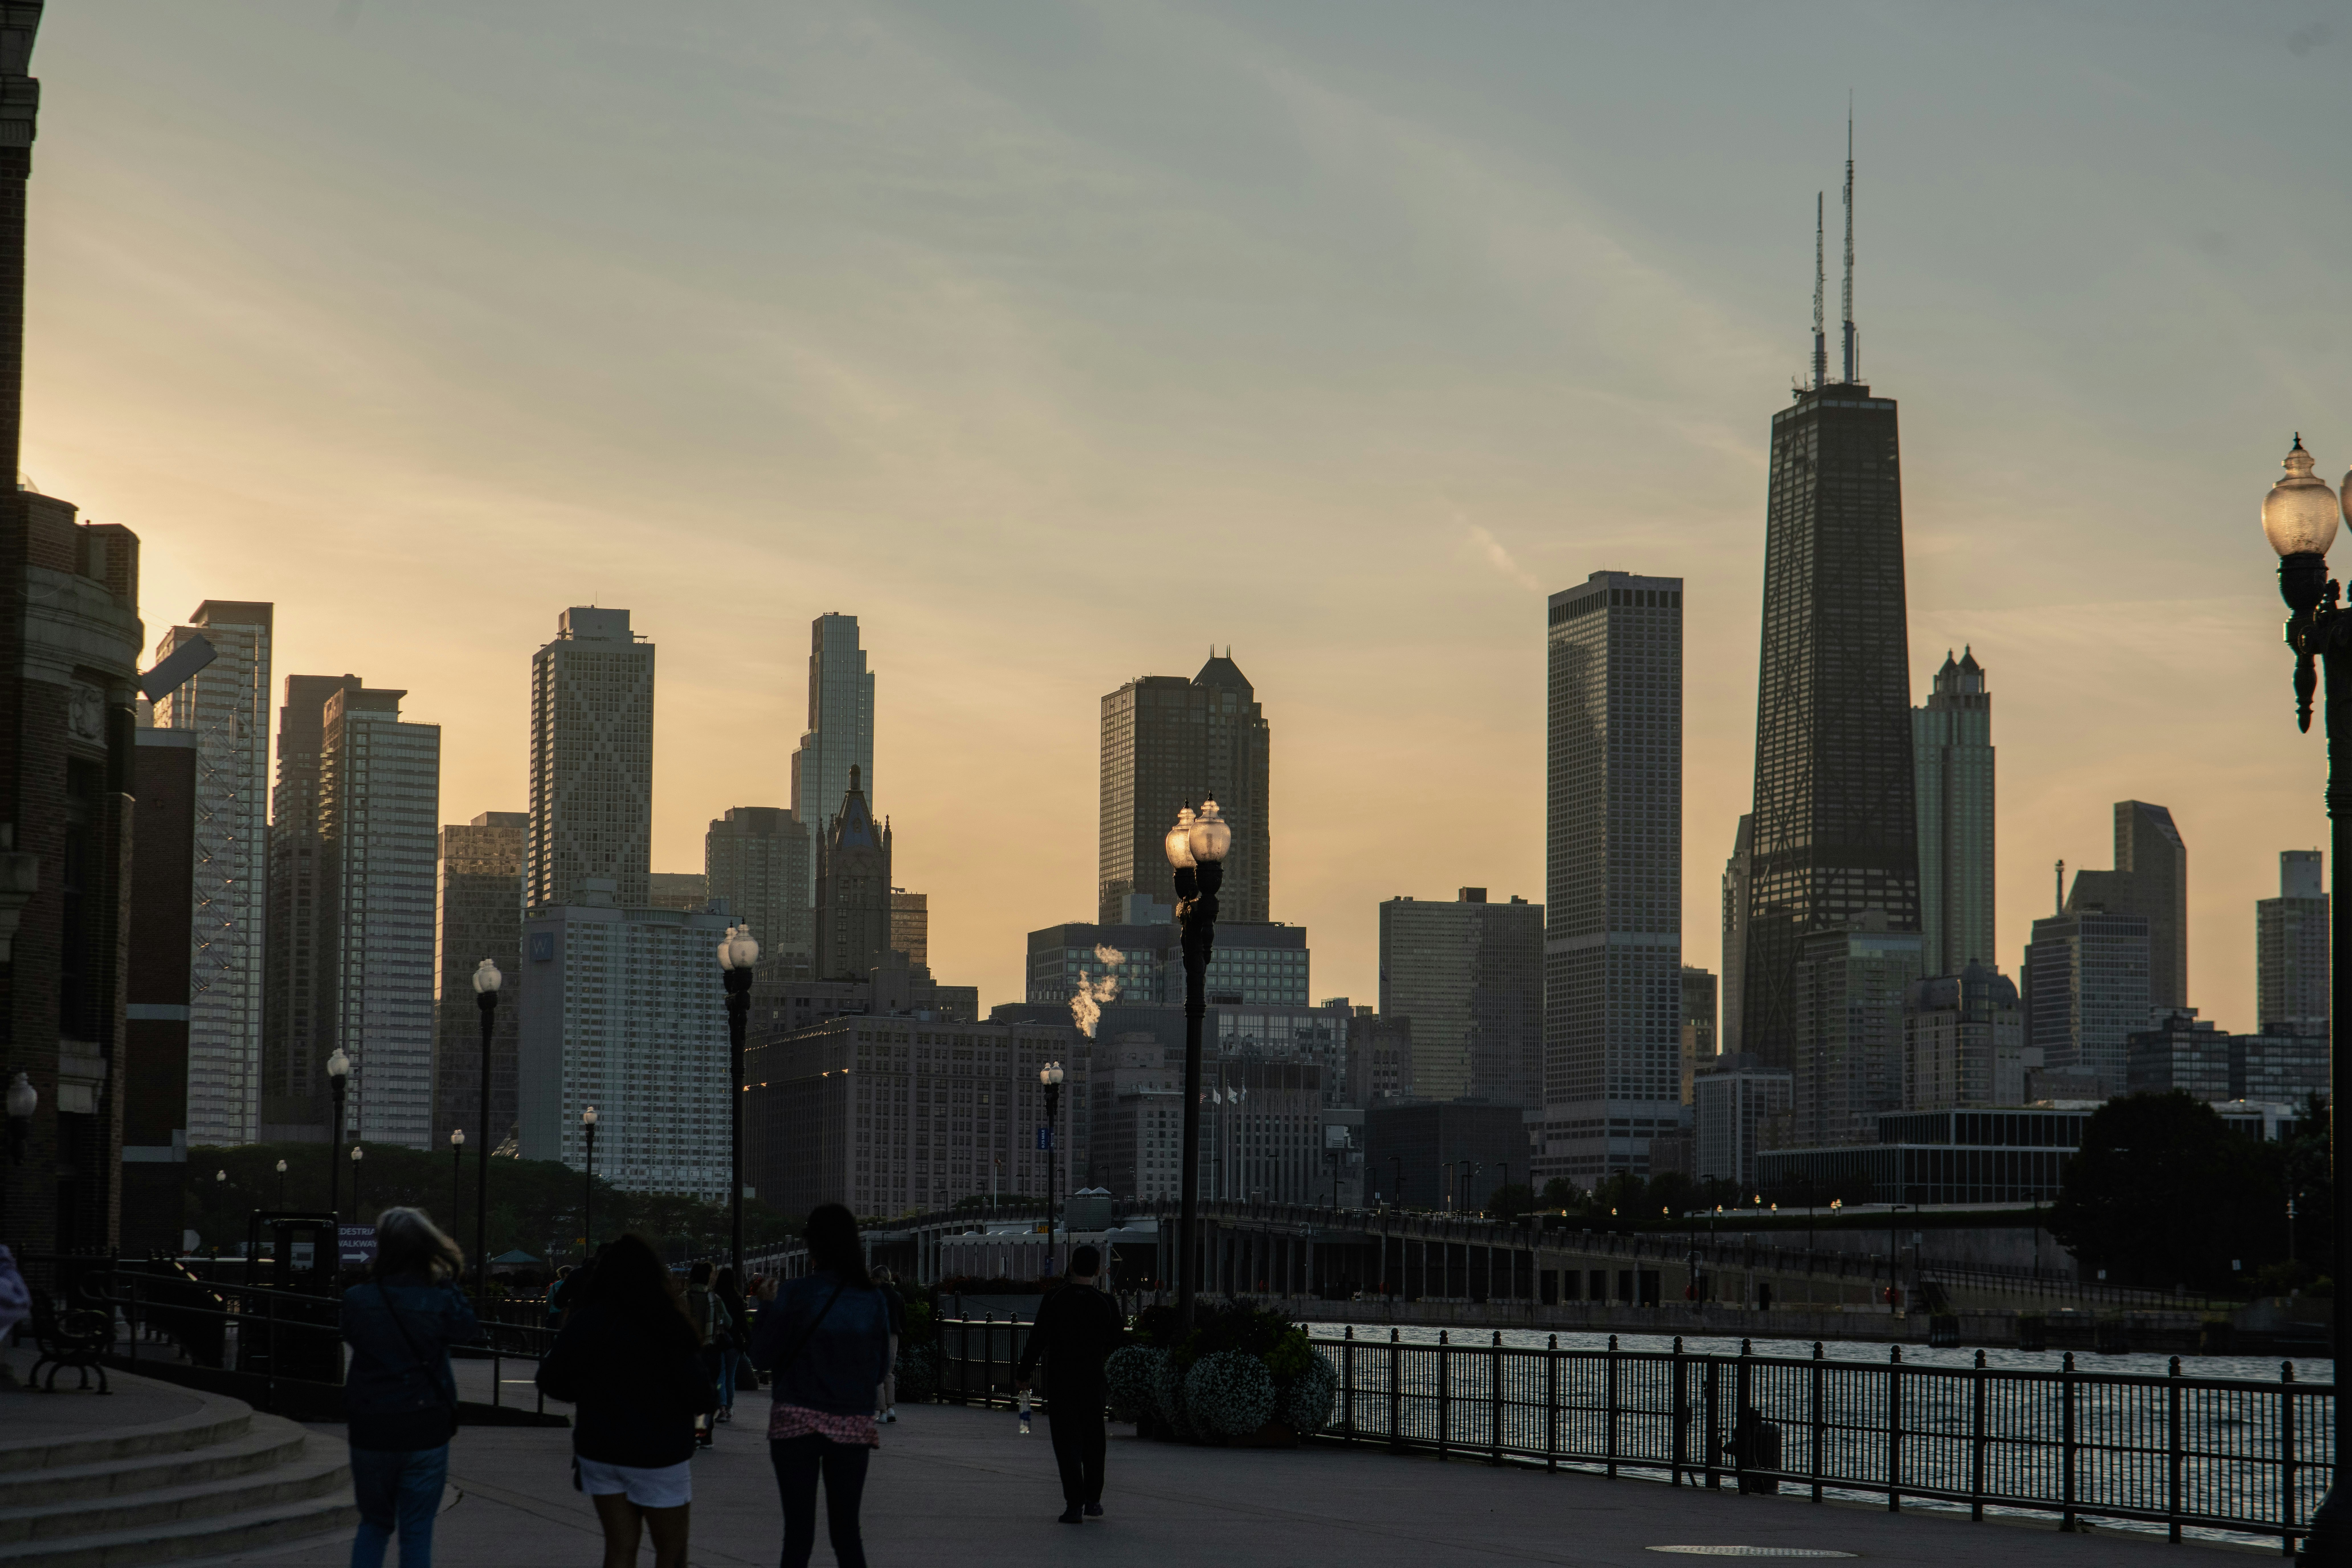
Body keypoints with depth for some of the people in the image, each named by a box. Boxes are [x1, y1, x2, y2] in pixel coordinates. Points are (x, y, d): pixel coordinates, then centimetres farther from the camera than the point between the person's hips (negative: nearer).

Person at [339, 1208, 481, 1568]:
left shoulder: (356, 1300, -10)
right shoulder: (442, 1301, -13)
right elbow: (470, 1332, 5)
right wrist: (448, 1282, 6)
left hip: (371, 1432, 1)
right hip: (427, 1431, -1)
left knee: (375, 1524, 19)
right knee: (417, 1533, 7)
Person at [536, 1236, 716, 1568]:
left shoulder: (585, 1323, -5)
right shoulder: (667, 1329, -16)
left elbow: (551, 1382, 2)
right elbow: (701, 1397, -17)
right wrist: (712, 1399, 6)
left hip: (599, 1450, 4)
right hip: (659, 1454, -4)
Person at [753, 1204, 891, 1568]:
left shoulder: (794, 1295, -9)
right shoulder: (872, 1299, 1)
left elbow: (761, 1355, -2)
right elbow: (881, 1367, 7)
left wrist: (769, 1306, 11)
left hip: (799, 1420, -3)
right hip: (854, 1425, 3)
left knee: (799, 1530, 1)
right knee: (846, 1531, 10)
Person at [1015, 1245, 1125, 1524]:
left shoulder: (1053, 1301, -8)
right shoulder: (1107, 1304, -4)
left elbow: (1037, 1341, -6)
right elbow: (1116, 1343, 9)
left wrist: (1024, 1375, 5)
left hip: (1060, 1383, -2)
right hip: (1093, 1382, 2)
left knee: (1067, 1443, 0)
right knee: (1093, 1441, 16)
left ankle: (1075, 1505, -7)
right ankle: (1093, 1501, 21)